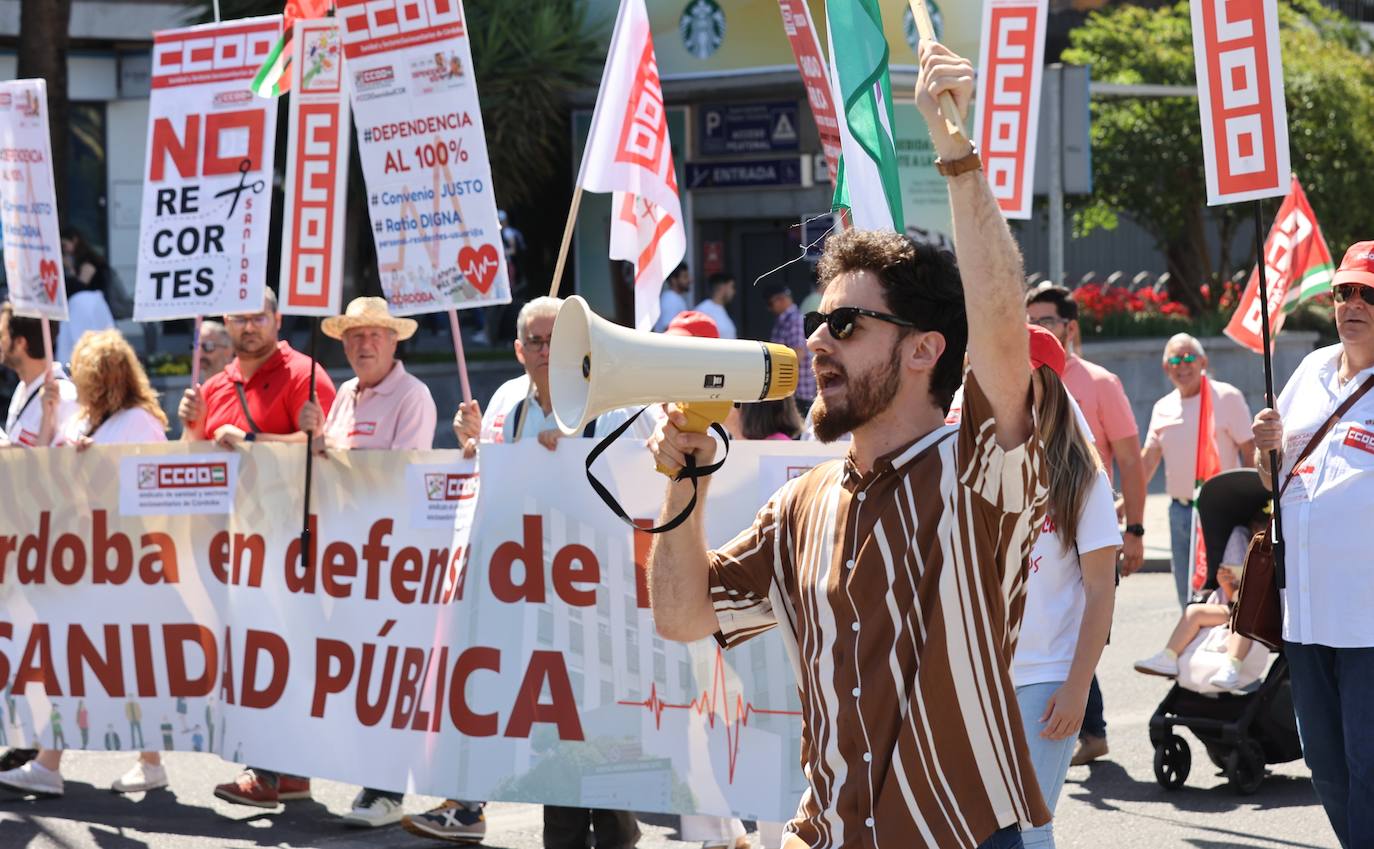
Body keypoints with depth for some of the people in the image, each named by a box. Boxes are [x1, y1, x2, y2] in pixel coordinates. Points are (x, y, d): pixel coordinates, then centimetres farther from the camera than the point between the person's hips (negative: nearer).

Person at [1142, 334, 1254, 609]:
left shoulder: (1227, 398, -6)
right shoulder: (1163, 408, 11)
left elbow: (1250, 451, -7)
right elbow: (1148, 458, 13)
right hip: (1179, 511, 6)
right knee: (1187, 594, 11)